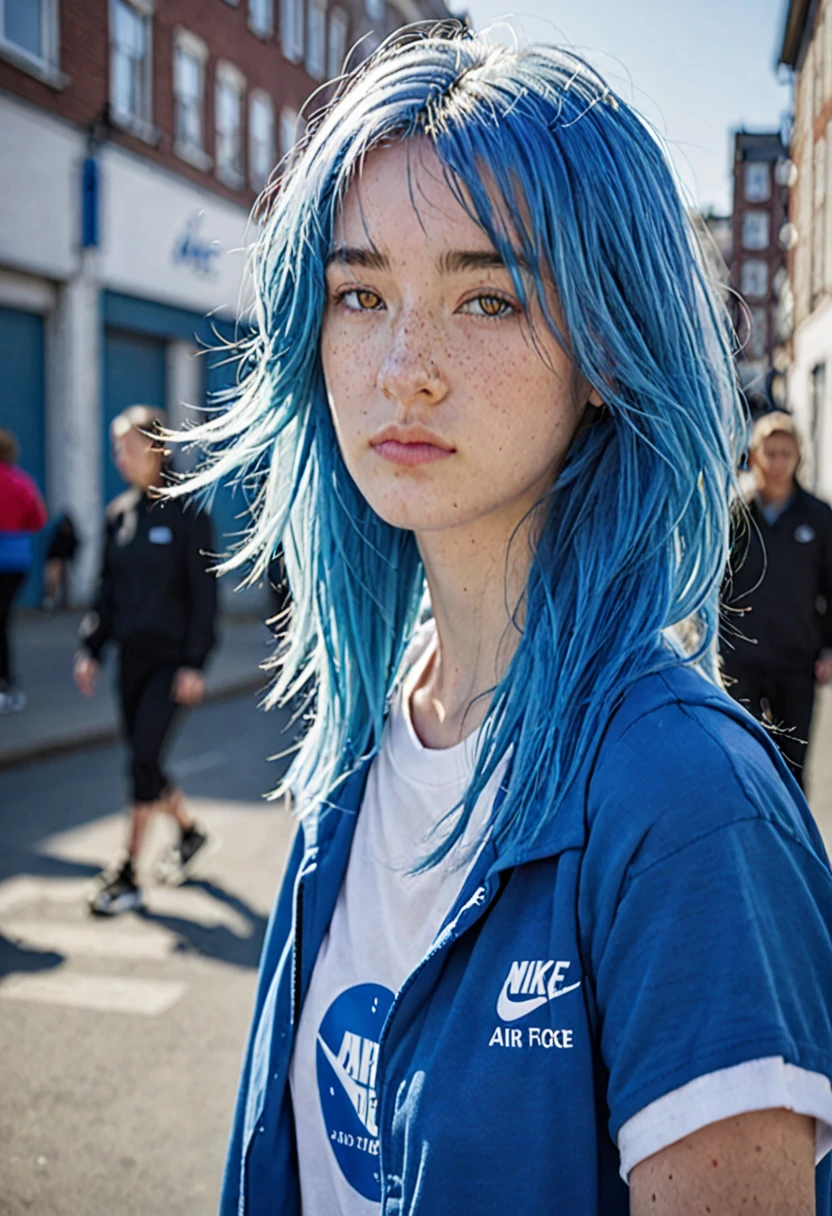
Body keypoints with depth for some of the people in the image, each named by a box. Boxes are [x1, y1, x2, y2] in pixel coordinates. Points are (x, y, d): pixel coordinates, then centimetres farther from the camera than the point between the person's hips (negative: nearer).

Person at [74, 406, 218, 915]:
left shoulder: (187, 513, -9)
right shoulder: (120, 514, 8)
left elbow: (204, 592, -11)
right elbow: (108, 590, 14)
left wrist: (195, 662, -15)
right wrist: (91, 649, 8)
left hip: (171, 658, -6)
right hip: (132, 656, 6)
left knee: (143, 761, -8)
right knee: (144, 761, 10)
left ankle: (129, 877, 1)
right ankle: (191, 831, 34)